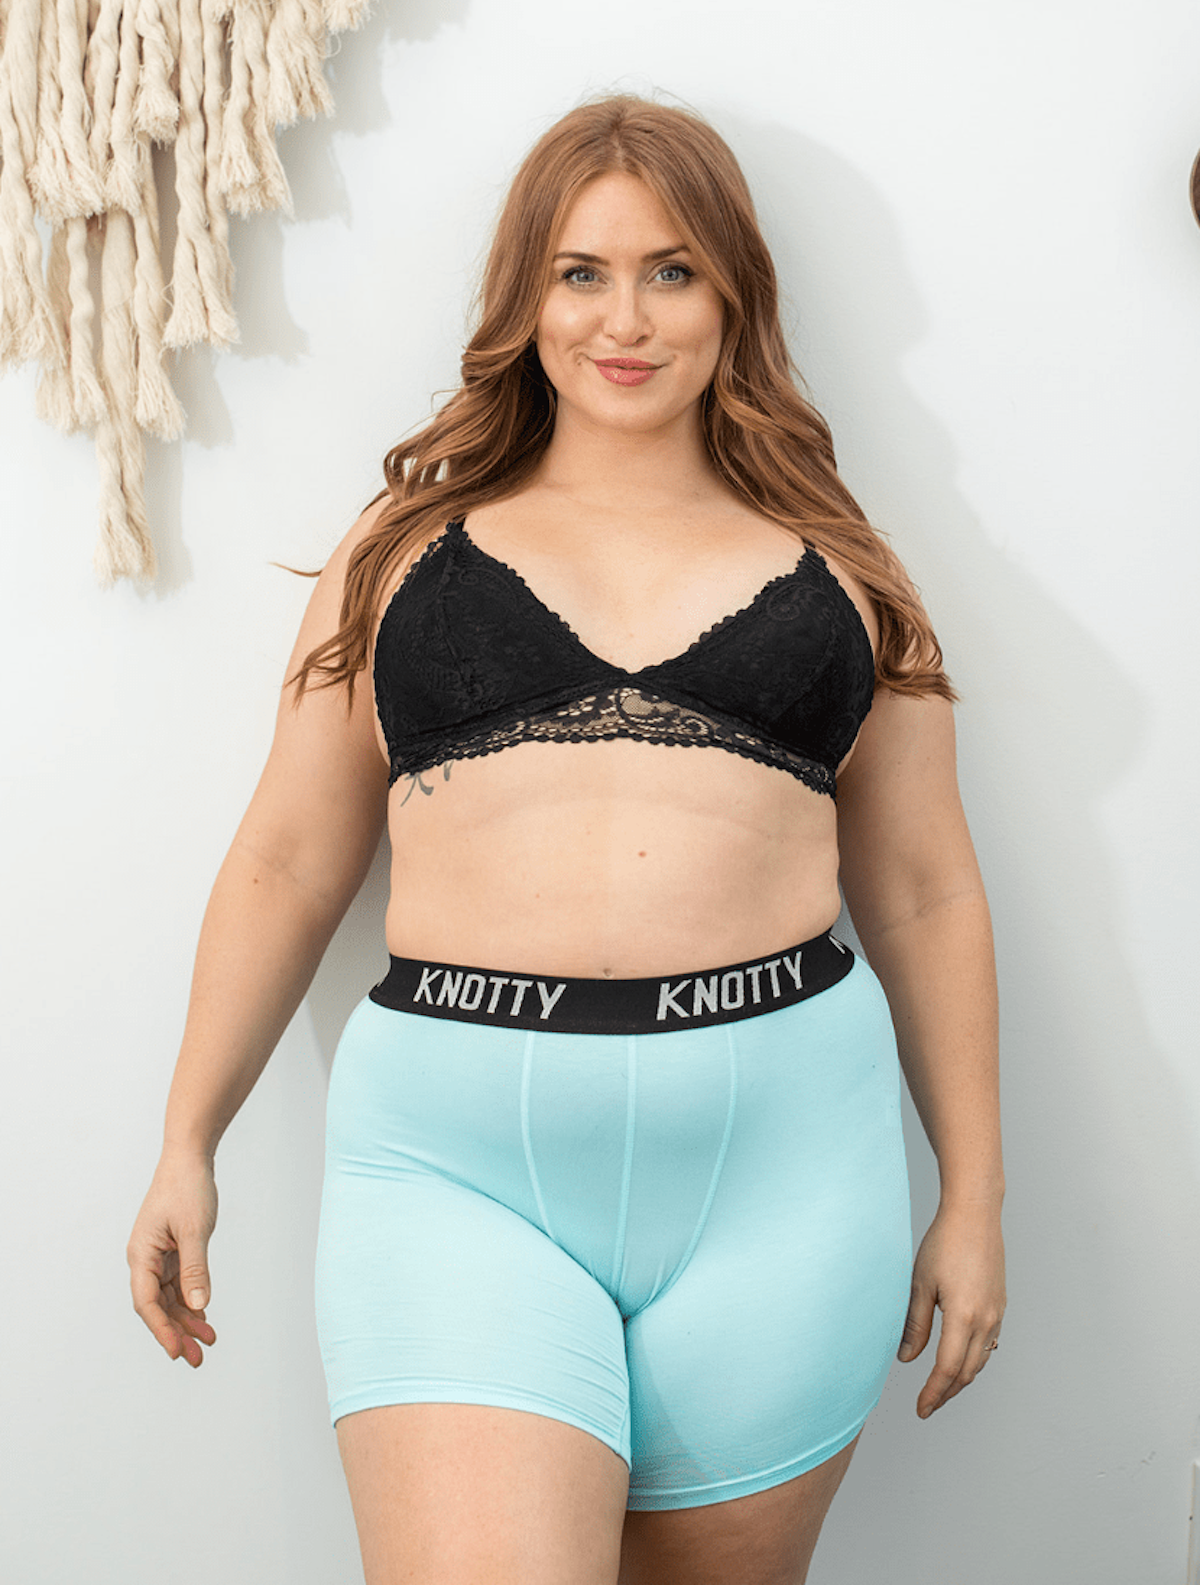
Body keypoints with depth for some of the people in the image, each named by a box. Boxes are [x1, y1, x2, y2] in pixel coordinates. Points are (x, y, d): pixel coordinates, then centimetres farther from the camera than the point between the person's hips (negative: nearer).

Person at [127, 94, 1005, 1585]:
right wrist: (186, 1147, 12)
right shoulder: (406, 549, 12)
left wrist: (972, 1194, 14)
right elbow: (285, 865, 13)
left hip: (779, 1156, 1)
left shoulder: (832, 571, 13)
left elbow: (924, 895, 15)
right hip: (459, 1158, -1)